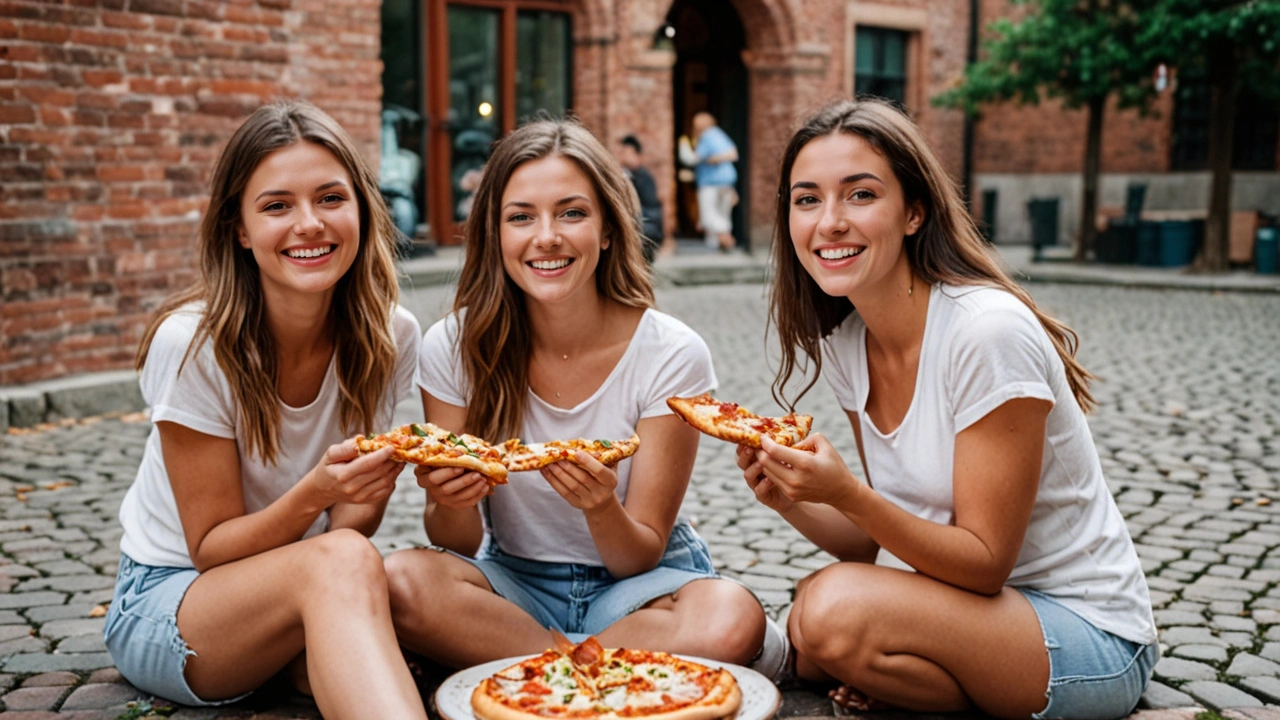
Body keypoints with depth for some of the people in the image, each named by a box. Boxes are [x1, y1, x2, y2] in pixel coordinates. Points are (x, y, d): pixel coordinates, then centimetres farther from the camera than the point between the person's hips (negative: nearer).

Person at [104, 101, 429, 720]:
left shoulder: (390, 337, -10)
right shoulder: (191, 344, -21)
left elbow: (350, 527, -3)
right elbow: (210, 548, -15)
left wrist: (365, 495, -28)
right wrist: (315, 495, -34)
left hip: (306, 593, 3)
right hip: (165, 598, -2)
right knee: (340, 563, -36)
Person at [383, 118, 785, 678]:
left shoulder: (672, 354, -15)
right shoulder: (452, 348, -10)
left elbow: (641, 555, -11)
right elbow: (460, 544, -5)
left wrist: (601, 507, -34)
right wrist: (450, 506, -29)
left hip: (637, 584, -1)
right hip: (514, 583, 1)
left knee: (733, 619, -33)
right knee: (403, 581, -30)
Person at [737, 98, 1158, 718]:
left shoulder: (989, 331, -24)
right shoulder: (843, 343, -1)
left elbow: (986, 563, -20)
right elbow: (878, 538, 4)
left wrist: (848, 495, -33)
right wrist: (792, 501, -16)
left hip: (1090, 636, -7)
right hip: (984, 609, 7)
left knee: (836, 609, -28)